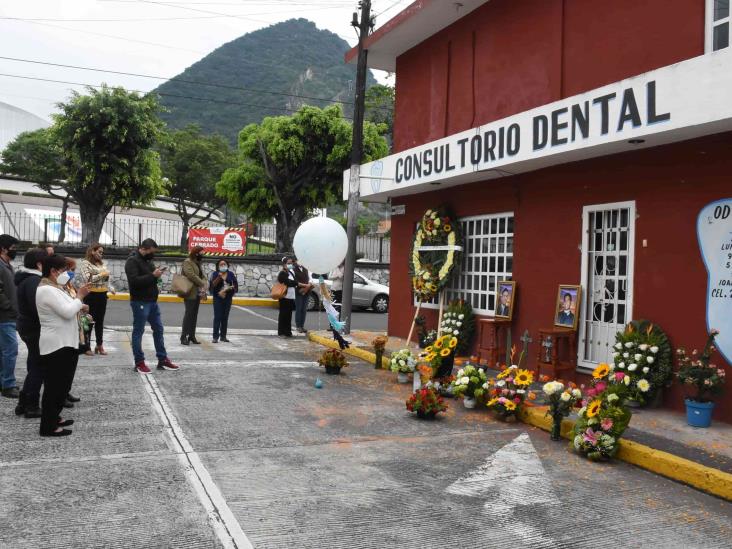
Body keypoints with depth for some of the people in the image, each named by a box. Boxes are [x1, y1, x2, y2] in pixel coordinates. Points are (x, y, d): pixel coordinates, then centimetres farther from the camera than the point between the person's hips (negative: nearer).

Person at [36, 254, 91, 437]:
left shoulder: (54, 288, 16)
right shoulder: (46, 290, -17)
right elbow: (67, 312, -24)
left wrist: (79, 305, 8)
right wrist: (79, 296, -11)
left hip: (65, 343, 11)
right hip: (55, 346, -11)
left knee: (62, 385, 17)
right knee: (54, 386, -4)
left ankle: (53, 418, 28)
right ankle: (48, 426, 3)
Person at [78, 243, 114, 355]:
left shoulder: (102, 263, 16)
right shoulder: (85, 263, -5)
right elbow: (86, 279, -17)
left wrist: (111, 288, 8)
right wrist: (101, 275, -14)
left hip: (102, 295, 6)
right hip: (91, 295, -6)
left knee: (100, 321, 12)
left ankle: (99, 345, 19)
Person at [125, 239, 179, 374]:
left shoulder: (148, 260, 15)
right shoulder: (132, 261, -12)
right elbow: (134, 281, -24)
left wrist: (157, 275, 0)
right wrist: (153, 275, -22)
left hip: (152, 301, 9)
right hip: (140, 302, -9)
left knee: (158, 329, 11)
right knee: (138, 331, 0)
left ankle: (162, 360, 18)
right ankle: (139, 363, 7)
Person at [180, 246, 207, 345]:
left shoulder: (197, 263, 18)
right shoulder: (187, 262, -10)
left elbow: (202, 276, 14)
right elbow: (191, 275, -22)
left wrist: (203, 286, -4)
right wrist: (202, 284, -16)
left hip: (197, 293, 9)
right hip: (190, 293, -9)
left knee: (194, 315, 11)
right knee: (189, 314, -8)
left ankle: (192, 335, 17)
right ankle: (184, 336, -4)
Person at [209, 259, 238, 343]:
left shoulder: (231, 274, 7)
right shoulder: (215, 274, 1)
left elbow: (235, 285, 6)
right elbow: (212, 285, -9)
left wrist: (230, 288, -12)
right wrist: (219, 277, -19)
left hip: (228, 298, 3)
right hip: (218, 298, -3)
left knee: (225, 317, 6)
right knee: (217, 317, -7)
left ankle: (223, 336, 12)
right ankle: (215, 337, -6)